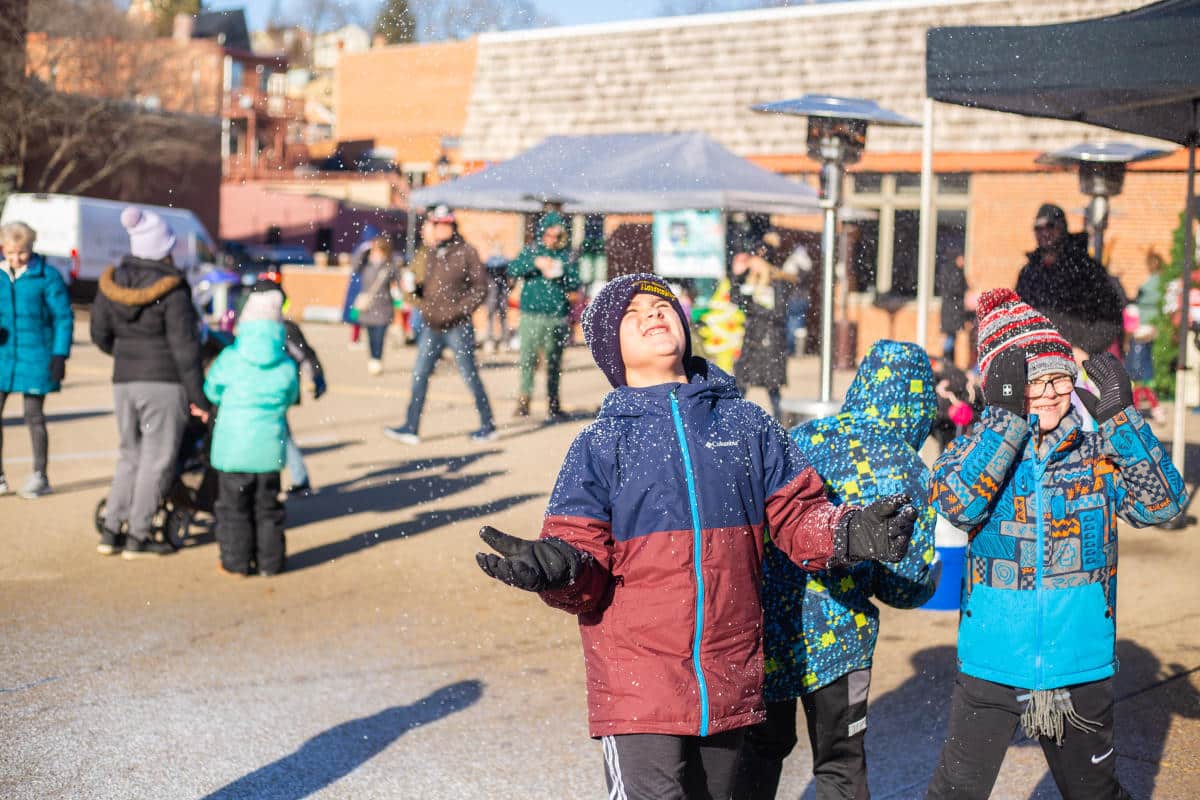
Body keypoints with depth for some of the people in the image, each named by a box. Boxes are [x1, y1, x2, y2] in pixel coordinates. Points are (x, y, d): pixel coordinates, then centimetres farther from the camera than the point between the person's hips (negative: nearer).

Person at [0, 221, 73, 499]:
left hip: (35, 358, -3)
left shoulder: (48, 276, -6)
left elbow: (64, 317, -4)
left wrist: (60, 355, -10)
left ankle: (40, 476, 18)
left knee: (34, 418, 4)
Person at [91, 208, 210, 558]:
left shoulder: (111, 281, 4)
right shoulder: (171, 290, -13)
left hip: (124, 382, 6)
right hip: (165, 384, -6)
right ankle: (138, 538, 5)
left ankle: (110, 532, 14)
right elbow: (184, 347, -14)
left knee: (130, 456, 17)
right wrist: (198, 397, -9)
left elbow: (100, 334, 12)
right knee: (157, 460, 4)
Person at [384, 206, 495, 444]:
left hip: (458, 327, -6)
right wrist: (416, 289, 0)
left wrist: (458, 311, -16)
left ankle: (488, 426, 16)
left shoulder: (466, 252, -7)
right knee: (419, 375, 1)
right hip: (431, 326, 6)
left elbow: (480, 288, -8)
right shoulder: (431, 252, 11)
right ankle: (411, 428, 4)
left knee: (470, 376, 3)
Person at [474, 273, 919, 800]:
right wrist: (559, 568, -25)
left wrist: (850, 533, -11)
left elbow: (797, 515, 9)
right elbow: (588, 571, -2)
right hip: (638, 682, -3)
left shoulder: (744, 423, 9)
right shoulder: (600, 443, 2)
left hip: (731, 679, 3)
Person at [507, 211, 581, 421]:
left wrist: (561, 274, -17)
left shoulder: (568, 255, 7)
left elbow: (574, 285, 2)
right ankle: (523, 399, -3)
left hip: (558, 317, 1)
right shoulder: (531, 251, 6)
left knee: (554, 362, 6)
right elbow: (512, 270, -6)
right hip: (531, 315, -1)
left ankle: (553, 403, 13)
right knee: (528, 359, -8)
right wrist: (535, 262, -18)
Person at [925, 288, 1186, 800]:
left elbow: (1162, 504, -14)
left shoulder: (1098, 451, -1)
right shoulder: (980, 448, -5)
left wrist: (1121, 418, -23)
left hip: (1081, 667, 1)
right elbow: (955, 503, -25)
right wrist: (1007, 416, -29)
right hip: (992, 666, -1)